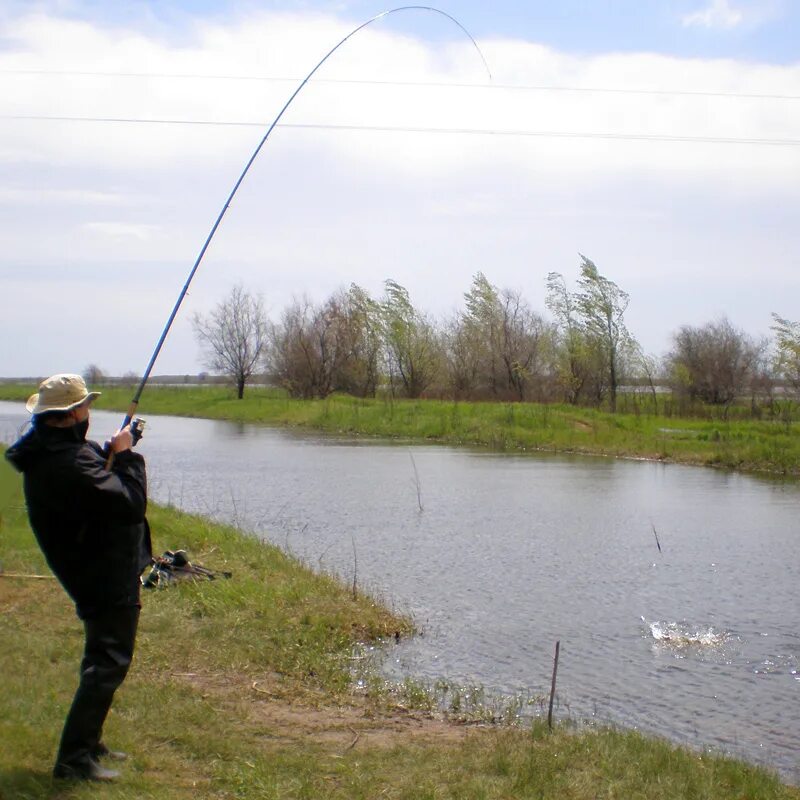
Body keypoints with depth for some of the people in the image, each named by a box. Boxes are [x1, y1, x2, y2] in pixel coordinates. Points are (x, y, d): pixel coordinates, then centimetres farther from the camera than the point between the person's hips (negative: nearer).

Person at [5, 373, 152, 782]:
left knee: (103, 660, 21)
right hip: (108, 580, -11)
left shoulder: (51, 453, 5)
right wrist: (125, 456, -15)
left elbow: (96, 484, 18)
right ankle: (74, 758, -2)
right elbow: (131, 504, -27)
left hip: (100, 574, 11)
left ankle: (88, 743, 30)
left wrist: (112, 452, 2)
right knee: (107, 664, -5)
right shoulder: (68, 464, -28)